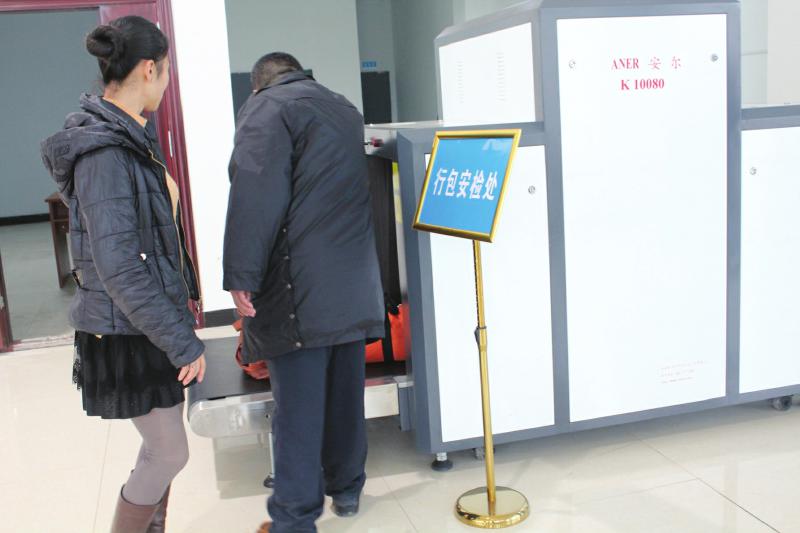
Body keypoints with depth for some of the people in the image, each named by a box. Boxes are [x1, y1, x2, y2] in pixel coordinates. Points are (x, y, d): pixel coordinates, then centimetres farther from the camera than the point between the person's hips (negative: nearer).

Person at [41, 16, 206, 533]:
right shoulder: (103, 153, -23)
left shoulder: (129, 138, 7)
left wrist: (181, 297, 20)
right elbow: (118, 268, -26)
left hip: (150, 320, 9)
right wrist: (183, 342, -23)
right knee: (170, 453, 2)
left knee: (161, 446, 18)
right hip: (126, 333, -9)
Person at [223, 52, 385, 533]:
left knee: (298, 408, -2)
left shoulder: (267, 108, -4)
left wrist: (241, 276, -17)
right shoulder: (344, 108, 20)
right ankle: (346, 489, 30)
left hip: (300, 287, -7)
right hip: (355, 283, 7)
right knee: (346, 393, 16)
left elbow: (257, 197, -17)